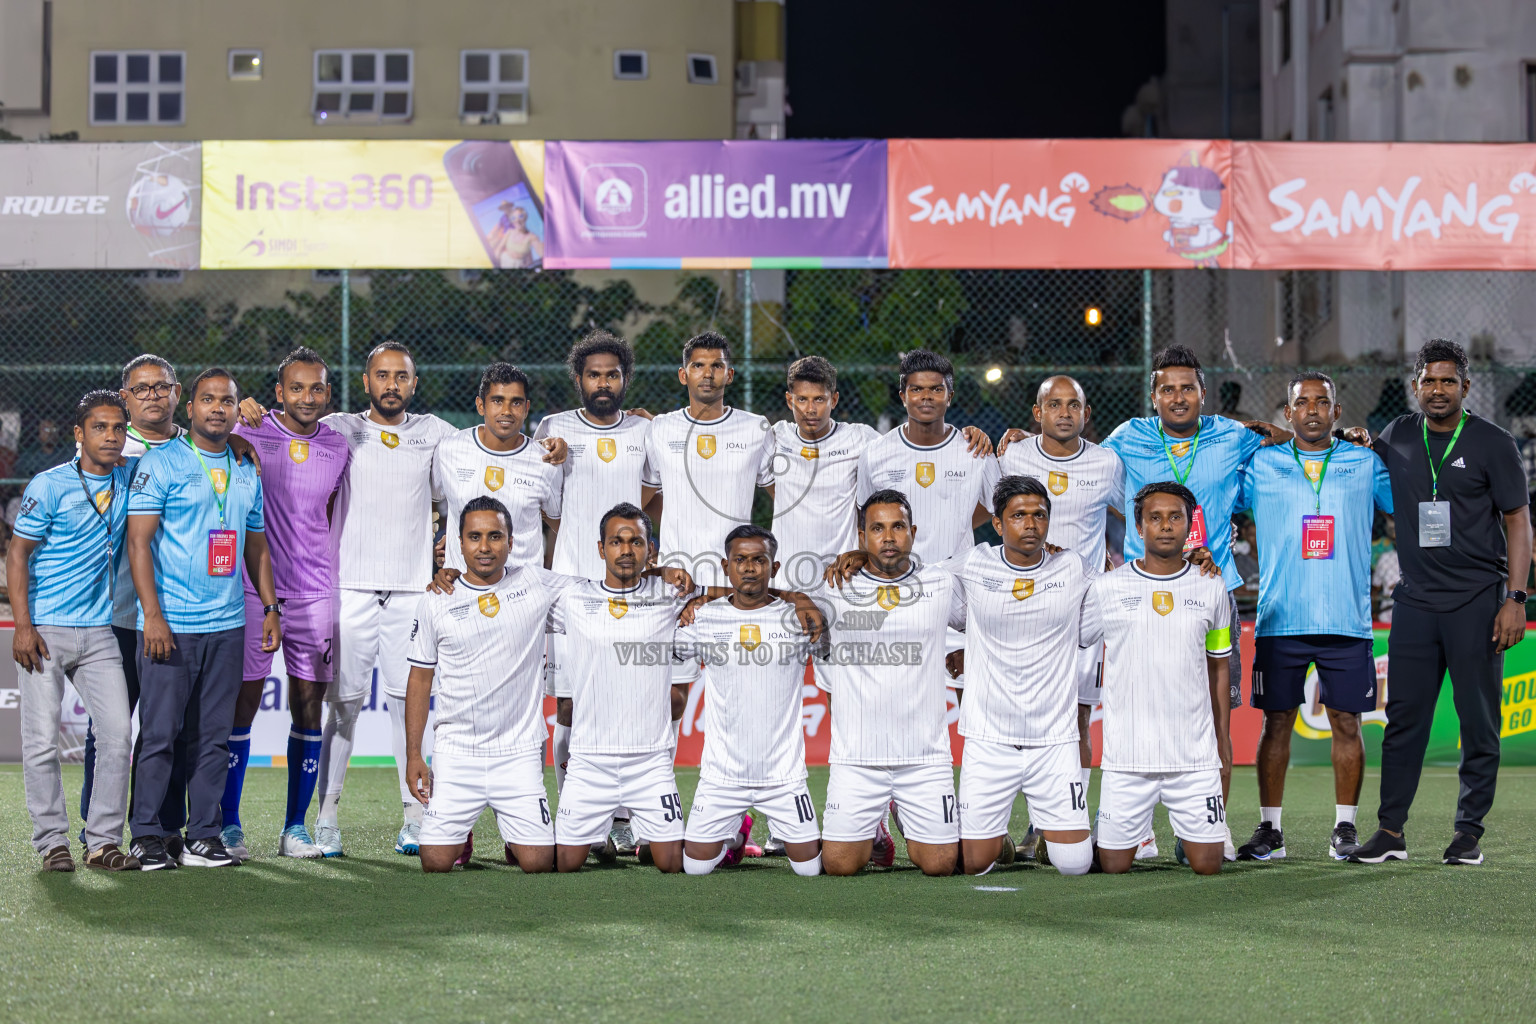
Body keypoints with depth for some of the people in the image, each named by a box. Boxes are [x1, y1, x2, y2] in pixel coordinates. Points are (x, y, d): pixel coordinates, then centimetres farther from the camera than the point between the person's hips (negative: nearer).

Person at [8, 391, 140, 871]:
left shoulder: (129, 477, 7)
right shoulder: (49, 486, -7)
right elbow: (17, 554, -5)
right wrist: (23, 627, -13)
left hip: (99, 632, 4)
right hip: (46, 631, -4)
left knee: (118, 732, -2)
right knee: (42, 740, -4)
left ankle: (103, 840, 5)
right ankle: (52, 842, 4)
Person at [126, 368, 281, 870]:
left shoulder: (246, 473, 15)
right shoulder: (160, 463, -3)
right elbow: (138, 540, -8)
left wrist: (270, 608, 14)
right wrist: (152, 614, -15)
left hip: (228, 623, 5)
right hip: (170, 624, -5)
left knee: (214, 735, 6)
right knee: (159, 732, -4)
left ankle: (204, 836, 11)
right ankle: (147, 835, 4)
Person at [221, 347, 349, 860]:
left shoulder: (337, 447, 8)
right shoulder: (249, 433, -3)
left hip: (315, 592, 3)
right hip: (252, 588, -3)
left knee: (309, 707, 4)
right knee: (242, 703, -2)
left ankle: (296, 826, 12)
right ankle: (229, 825, 6)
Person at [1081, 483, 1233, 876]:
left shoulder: (1211, 589, 7)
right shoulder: (1108, 588, 1)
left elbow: (1219, 668, 15)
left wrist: (1223, 739, 14)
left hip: (1195, 755, 1)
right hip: (1128, 755, -1)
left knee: (1207, 864, -1)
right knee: (1114, 865, -1)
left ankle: (1186, 836, 32)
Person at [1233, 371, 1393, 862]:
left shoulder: (1366, 464, 8)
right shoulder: (1260, 464, 7)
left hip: (1347, 619, 0)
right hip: (1279, 619, 0)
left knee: (1346, 721, 2)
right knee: (1276, 721, 2)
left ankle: (1345, 827, 12)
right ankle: (1270, 829, 10)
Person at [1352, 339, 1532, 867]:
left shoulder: (1493, 443, -1)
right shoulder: (1397, 437, 9)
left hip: (1477, 602, -3)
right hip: (1415, 600, 3)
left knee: (1478, 720, 1)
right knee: (1403, 716, 1)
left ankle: (1468, 832, 9)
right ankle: (1390, 831, 5)